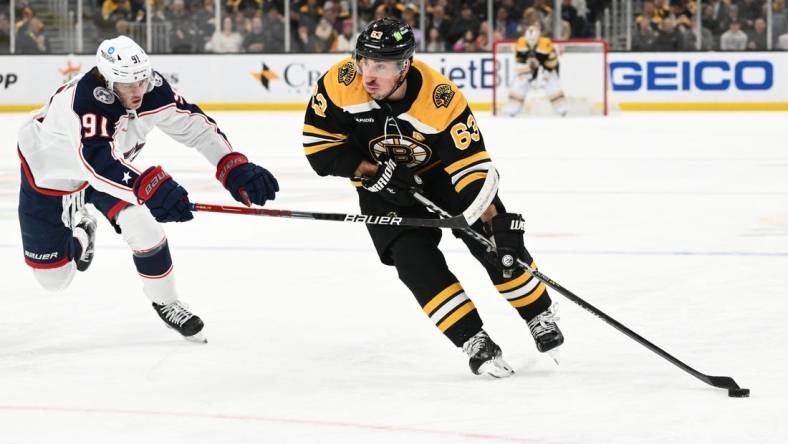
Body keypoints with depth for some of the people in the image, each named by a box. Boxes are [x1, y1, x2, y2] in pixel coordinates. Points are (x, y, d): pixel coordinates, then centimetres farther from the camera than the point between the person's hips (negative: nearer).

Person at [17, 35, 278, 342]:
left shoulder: (153, 90, -25)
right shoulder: (85, 100, -44)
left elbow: (196, 126, -17)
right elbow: (97, 161, -57)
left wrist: (236, 168, -31)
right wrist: (151, 187, -70)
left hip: (108, 164, 4)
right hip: (48, 171, -4)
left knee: (142, 226, -21)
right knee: (53, 277, 4)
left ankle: (164, 301, 4)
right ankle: (77, 229, 38)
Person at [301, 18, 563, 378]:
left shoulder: (441, 99, -33)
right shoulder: (339, 84, -27)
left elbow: (470, 165, -31)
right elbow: (319, 144, -16)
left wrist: (496, 221, -38)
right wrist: (373, 171, -25)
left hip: (442, 170, -1)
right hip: (383, 185, 1)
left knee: (498, 242, -10)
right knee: (415, 261, -17)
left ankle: (540, 317, 10)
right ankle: (474, 342, -11)